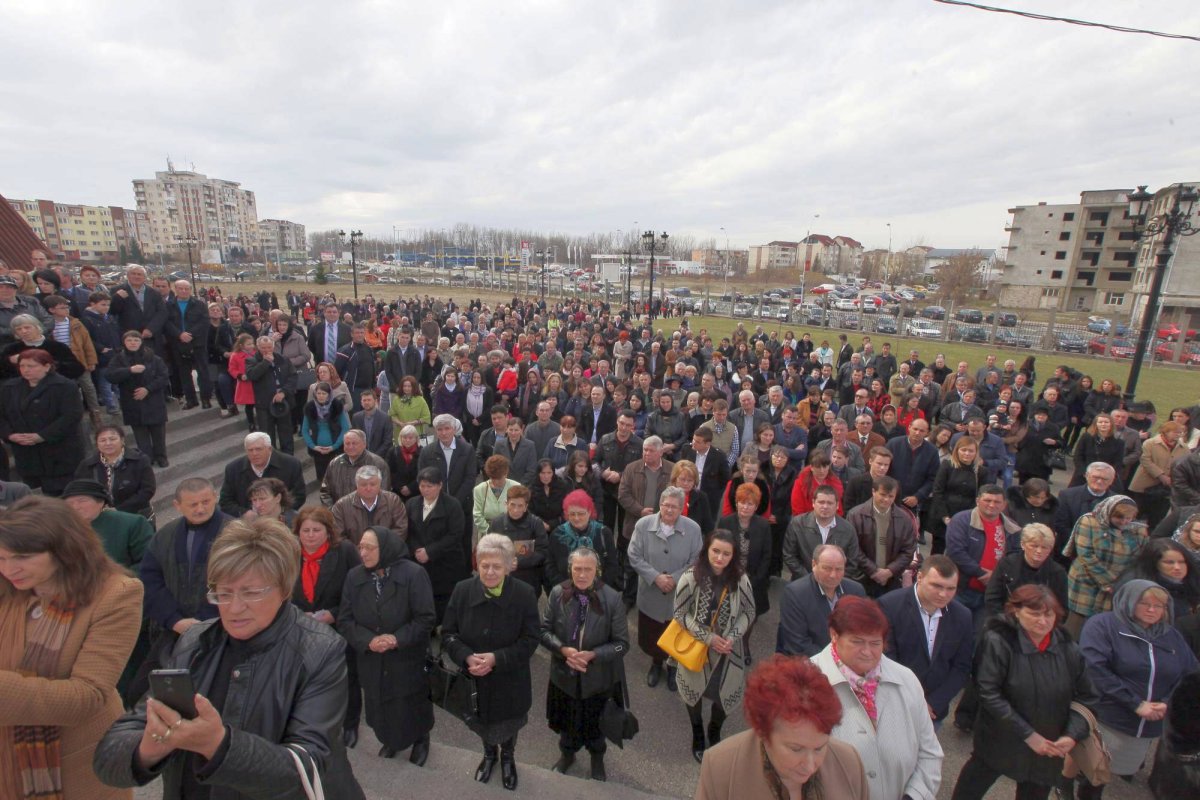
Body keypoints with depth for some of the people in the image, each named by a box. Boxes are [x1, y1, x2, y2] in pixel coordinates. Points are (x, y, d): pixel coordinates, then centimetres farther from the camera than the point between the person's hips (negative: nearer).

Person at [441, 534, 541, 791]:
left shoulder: (524, 594, -21)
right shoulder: (462, 590, -15)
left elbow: (531, 639, -17)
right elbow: (448, 633, -8)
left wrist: (496, 658, -27)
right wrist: (467, 657, -25)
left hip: (509, 680, -2)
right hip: (473, 678, 2)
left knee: (507, 723, 23)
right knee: (482, 723, 26)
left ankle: (508, 757, 56)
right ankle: (489, 753, 59)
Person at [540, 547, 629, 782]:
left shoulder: (612, 598, -22)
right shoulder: (557, 593, -17)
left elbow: (622, 644, -16)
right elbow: (544, 630, -7)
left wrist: (592, 655, -28)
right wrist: (563, 650, -23)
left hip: (598, 678, -1)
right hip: (564, 674, 2)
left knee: (595, 723, 24)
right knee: (567, 720, 25)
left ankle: (597, 758, 57)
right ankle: (567, 753, 58)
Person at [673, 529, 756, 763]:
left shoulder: (740, 579, -16)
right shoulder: (691, 576, -23)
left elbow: (748, 612, -3)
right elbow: (680, 613, -14)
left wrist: (732, 637, -16)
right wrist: (708, 637, -18)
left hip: (728, 649, 1)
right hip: (696, 647, -1)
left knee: (725, 694, 10)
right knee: (695, 692, 18)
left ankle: (714, 732, 46)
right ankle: (698, 735, 50)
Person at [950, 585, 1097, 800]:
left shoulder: (1068, 648, -6)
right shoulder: (998, 642, -19)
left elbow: (1086, 697, 3)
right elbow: (989, 694, -19)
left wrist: (1073, 735, -10)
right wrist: (1029, 735, -18)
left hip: (1048, 750, 4)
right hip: (999, 743, -3)